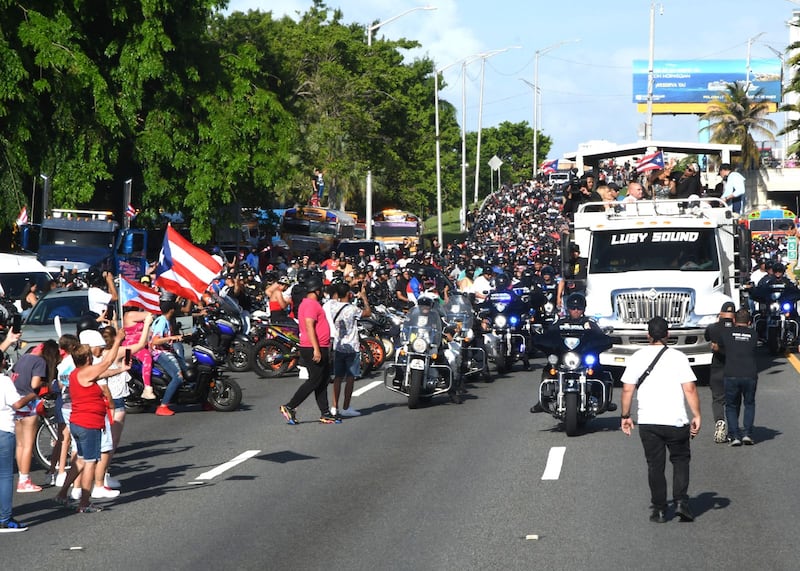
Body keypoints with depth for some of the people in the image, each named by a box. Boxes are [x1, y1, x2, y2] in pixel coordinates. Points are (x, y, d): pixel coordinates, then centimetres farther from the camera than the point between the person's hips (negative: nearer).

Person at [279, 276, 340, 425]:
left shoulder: (308, 303, 19)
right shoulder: (311, 304, -14)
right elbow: (309, 327, -23)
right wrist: (316, 349, -27)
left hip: (318, 349, 11)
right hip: (314, 349, -11)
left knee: (322, 382, 11)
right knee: (314, 381, -9)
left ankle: (325, 414, 13)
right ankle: (290, 407, -8)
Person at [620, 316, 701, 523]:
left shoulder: (637, 357, 2)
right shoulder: (678, 357, -3)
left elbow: (627, 389, 2)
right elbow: (689, 389, -7)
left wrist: (625, 416, 11)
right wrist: (696, 415, -2)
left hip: (647, 421, 1)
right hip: (676, 421, -1)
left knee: (655, 465, 9)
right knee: (680, 460, 14)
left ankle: (659, 510, 9)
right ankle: (681, 502, 0)